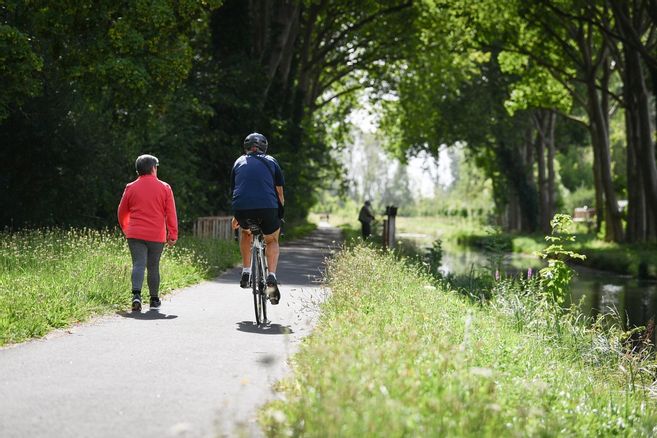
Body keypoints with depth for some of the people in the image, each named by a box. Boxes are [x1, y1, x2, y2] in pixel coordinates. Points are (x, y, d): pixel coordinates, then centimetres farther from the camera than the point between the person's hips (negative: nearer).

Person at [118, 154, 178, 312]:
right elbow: (171, 213, 1)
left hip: (135, 234, 0)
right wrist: (173, 234, 5)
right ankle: (154, 300, 20)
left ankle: (136, 295, -24)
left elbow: (122, 212, 13)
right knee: (153, 267, 11)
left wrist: (125, 229, 30)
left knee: (138, 265, -3)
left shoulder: (131, 188, 5)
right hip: (157, 236, 0)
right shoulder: (164, 188, 2)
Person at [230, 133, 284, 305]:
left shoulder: (239, 162, 23)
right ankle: (271, 277, 1)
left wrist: (235, 216, 41)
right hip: (267, 208, -1)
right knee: (272, 241, 22)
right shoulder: (271, 161, 18)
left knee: (245, 232, 34)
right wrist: (280, 213, 33)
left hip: (242, 209, 1)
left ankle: (246, 273, 25)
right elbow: (280, 192, 20)